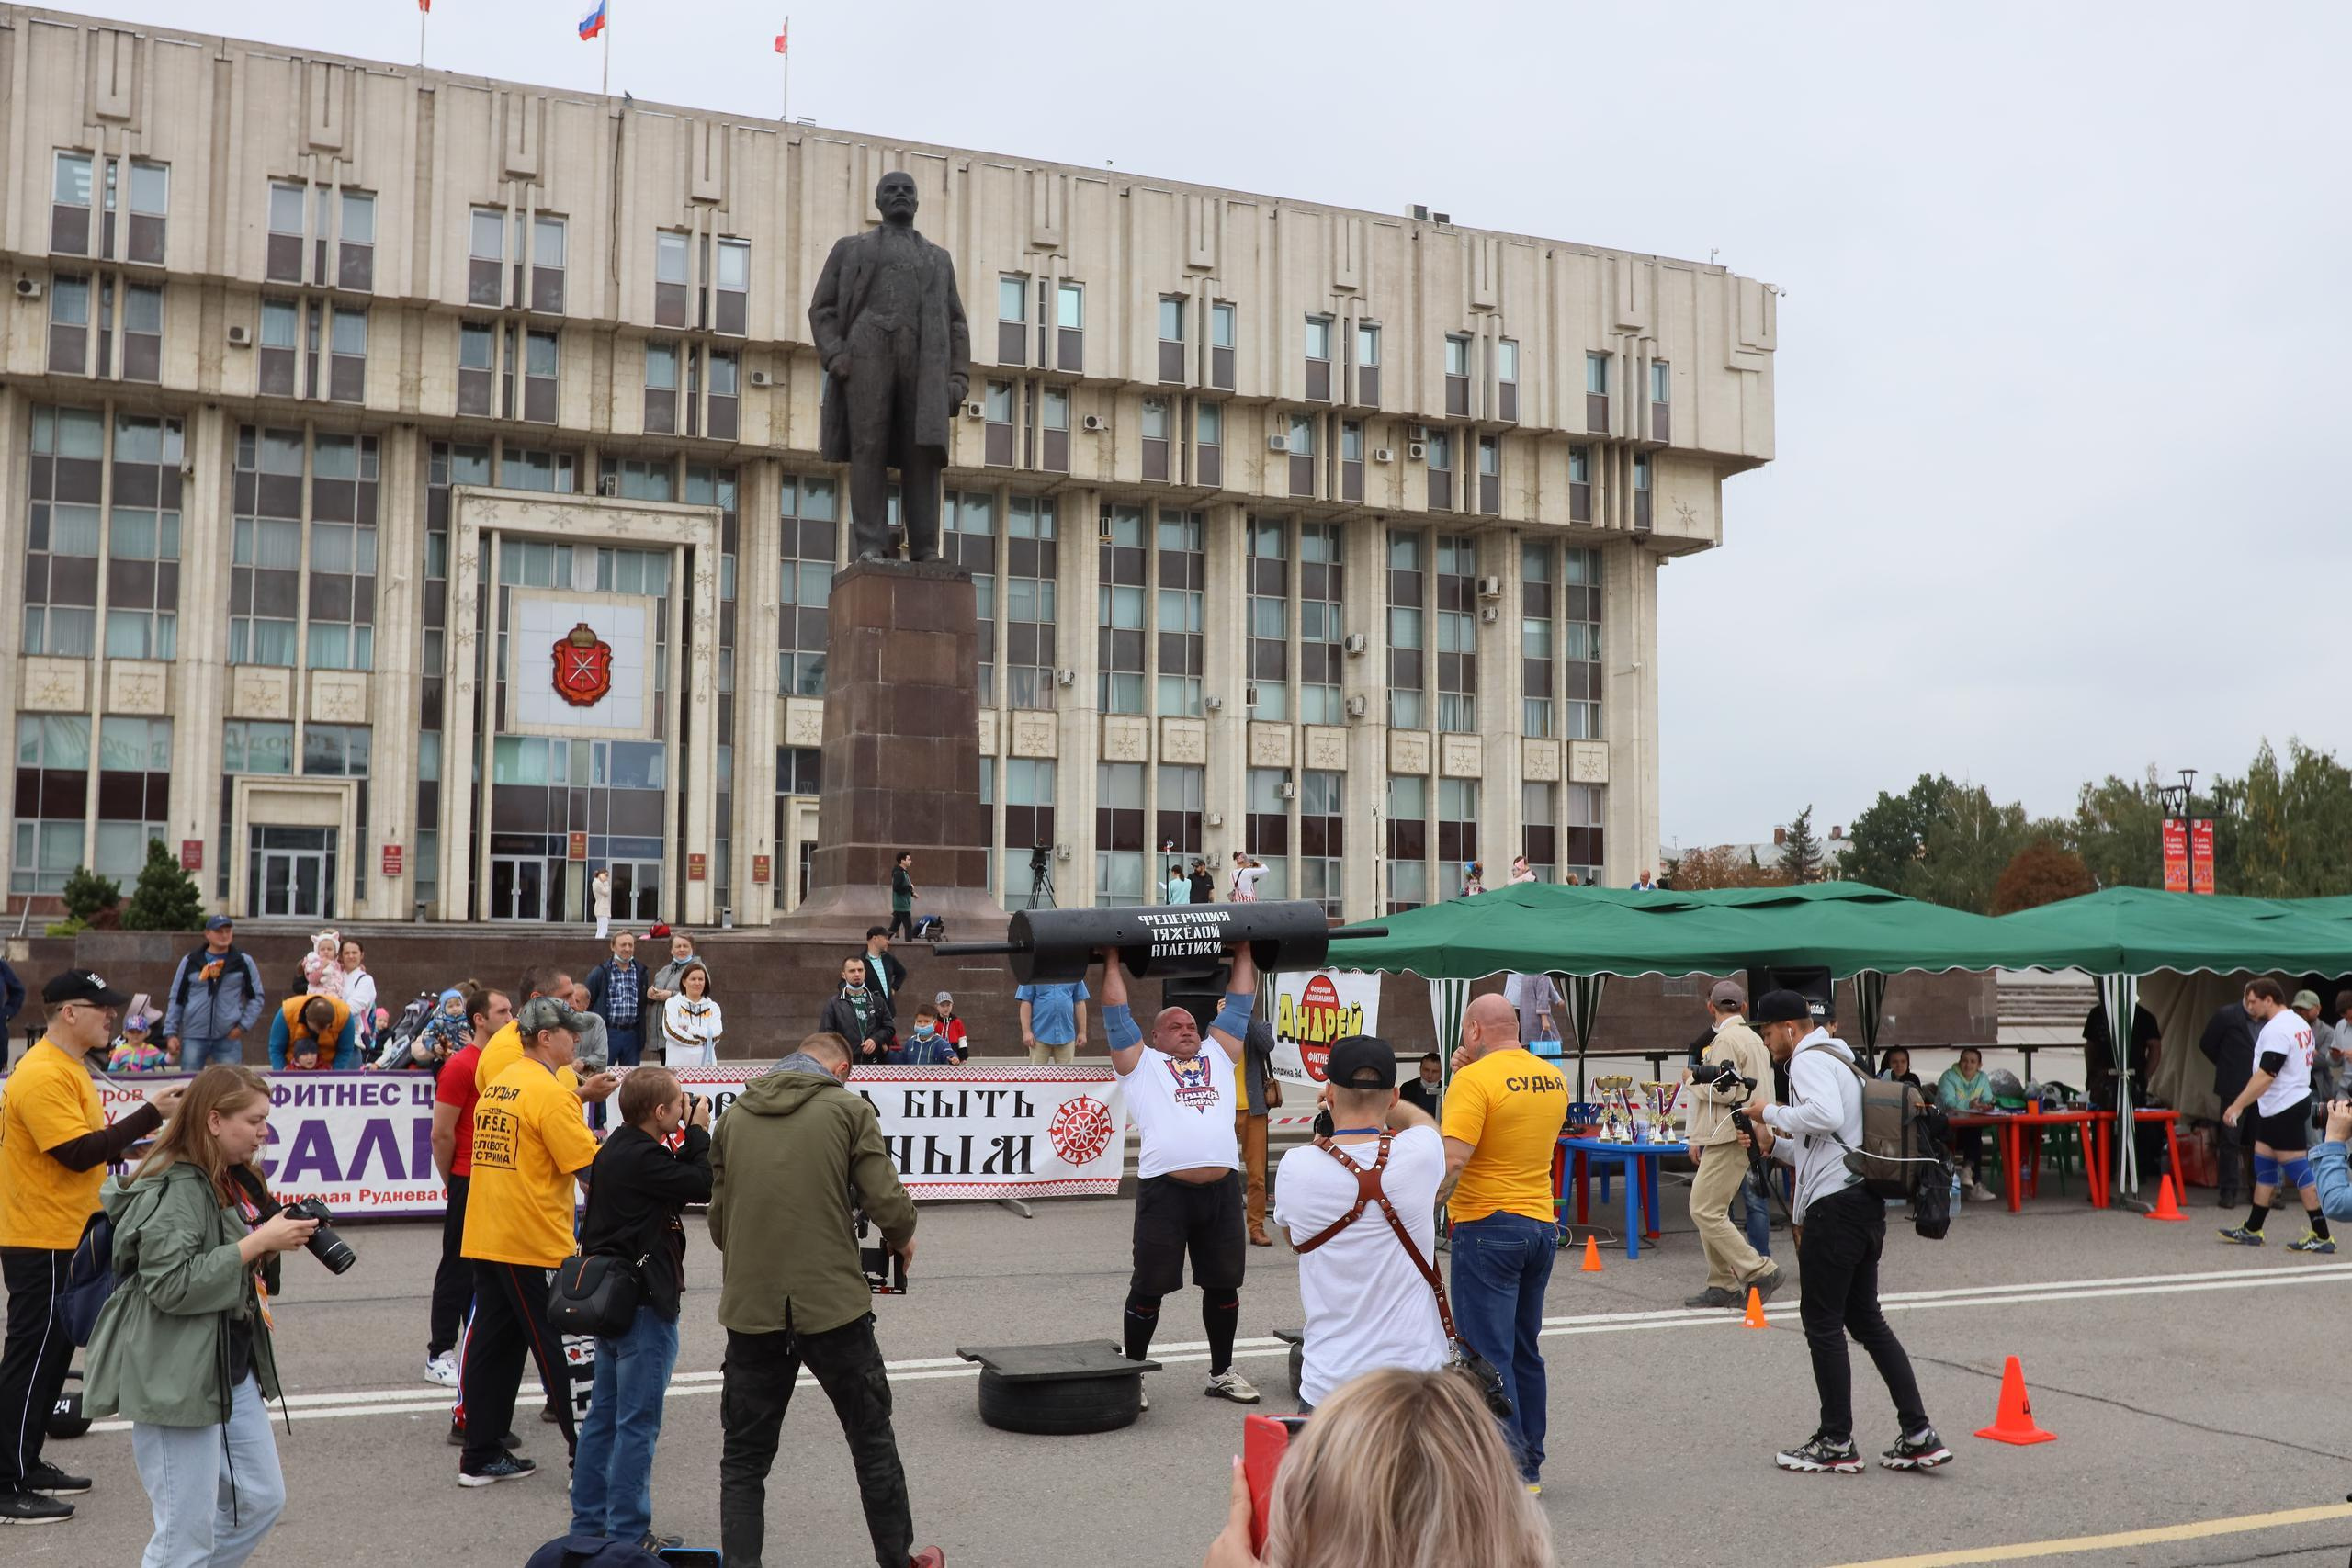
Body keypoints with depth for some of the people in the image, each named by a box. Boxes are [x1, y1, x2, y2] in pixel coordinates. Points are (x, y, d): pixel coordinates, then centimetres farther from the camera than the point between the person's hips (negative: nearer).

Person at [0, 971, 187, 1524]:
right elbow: (78, 1153, -25)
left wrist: (127, 1149, 6)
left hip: (64, 1237, 10)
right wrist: (150, 1114, -24)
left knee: (53, 1352, 17)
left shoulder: (67, 1067, 13)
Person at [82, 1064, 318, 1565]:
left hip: (233, 1369, 10)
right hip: (178, 1379, -9)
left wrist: (281, 1243, 3)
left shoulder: (234, 1179, 11)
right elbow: (171, 1285, -25)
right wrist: (258, 1242, -23)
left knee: (262, 1500, 15)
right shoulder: (173, 1190, -18)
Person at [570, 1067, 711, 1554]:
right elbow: (703, 1186, -18)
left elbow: (676, 1181, 12)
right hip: (645, 1302, -10)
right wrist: (699, 1133, -6)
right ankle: (628, 1533, 5)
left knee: (604, 1415, 17)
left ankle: (588, 1522, 25)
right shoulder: (642, 1158, -22)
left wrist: (689, 1140, 3)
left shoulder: (616, 1149, 9)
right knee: (638, 1422, -1)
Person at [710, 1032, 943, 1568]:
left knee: (744, 1459, 14)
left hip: (750, 1309, 2)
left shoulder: (734, 1116, 8)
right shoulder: (849, 1108, -2)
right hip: (833, 1305, -2)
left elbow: (718, 1221, 11)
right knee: (873, 1442, 16)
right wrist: (902, 1239, 13)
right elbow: (887, 1202, -8)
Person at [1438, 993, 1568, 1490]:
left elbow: (1452, 1159, -24)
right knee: (1524, 1351, 16)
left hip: (1488, 1225, -8)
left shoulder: (1474, 1080, -14)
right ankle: (1530, 1464, 22)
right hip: (1542, 1224, 8)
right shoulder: (1553, 1079, 9)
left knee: (1487, 1353, -2)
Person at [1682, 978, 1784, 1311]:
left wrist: (1693, 1080, -3)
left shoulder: (1725, 1040, -12)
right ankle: (1722, 1285, 13)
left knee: (1704, 1211, -11)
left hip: (1729, 1137, -10)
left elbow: (1724, 1092, -21)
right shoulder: (1754, 1039, 18)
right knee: (1711, 1211, 12)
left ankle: (1759, 1271, -10)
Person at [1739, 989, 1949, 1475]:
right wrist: (1773, 1143, 14)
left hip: (1834, 1205, -10)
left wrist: (1771, 1112, -16)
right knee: (1866, 1319, 13)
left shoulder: (1810, 1059, -9)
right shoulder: (1838, 1061, 24)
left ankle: (1836, 1444, 6)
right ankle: (1919, 1435, 12)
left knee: (1823, 1324, -1)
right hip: (1864, 1200, 10)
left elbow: (1826, 1115, -29)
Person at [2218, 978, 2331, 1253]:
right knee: (2263, 1165, 13)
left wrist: (2237, 1105, -24)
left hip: (2284, 1110, -11)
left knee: (2298, 1169, -7)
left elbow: (2266, 1075, -25)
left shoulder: (2276, 1029, -19)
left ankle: (2322, 1236, -3)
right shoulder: (2298, 1022, 13)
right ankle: (2252, 1230, 19)